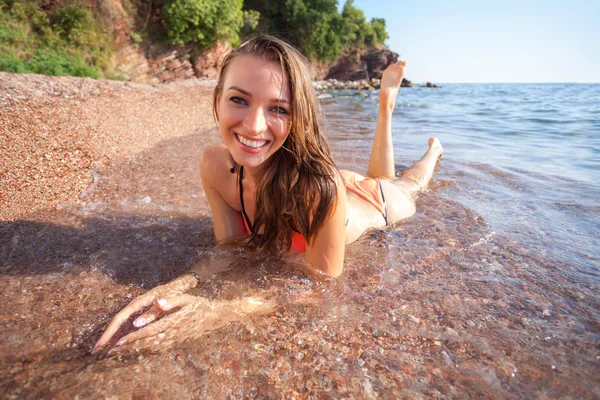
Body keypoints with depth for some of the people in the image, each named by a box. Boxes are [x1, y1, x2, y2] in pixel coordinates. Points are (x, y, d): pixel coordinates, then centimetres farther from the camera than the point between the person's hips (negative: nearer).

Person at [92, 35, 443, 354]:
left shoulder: (319, 185, -48)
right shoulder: (214, 166, -32)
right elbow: (232, 246, -23)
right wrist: (187, 282, -43)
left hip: (372, 201, -3)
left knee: (407, 186, 34)